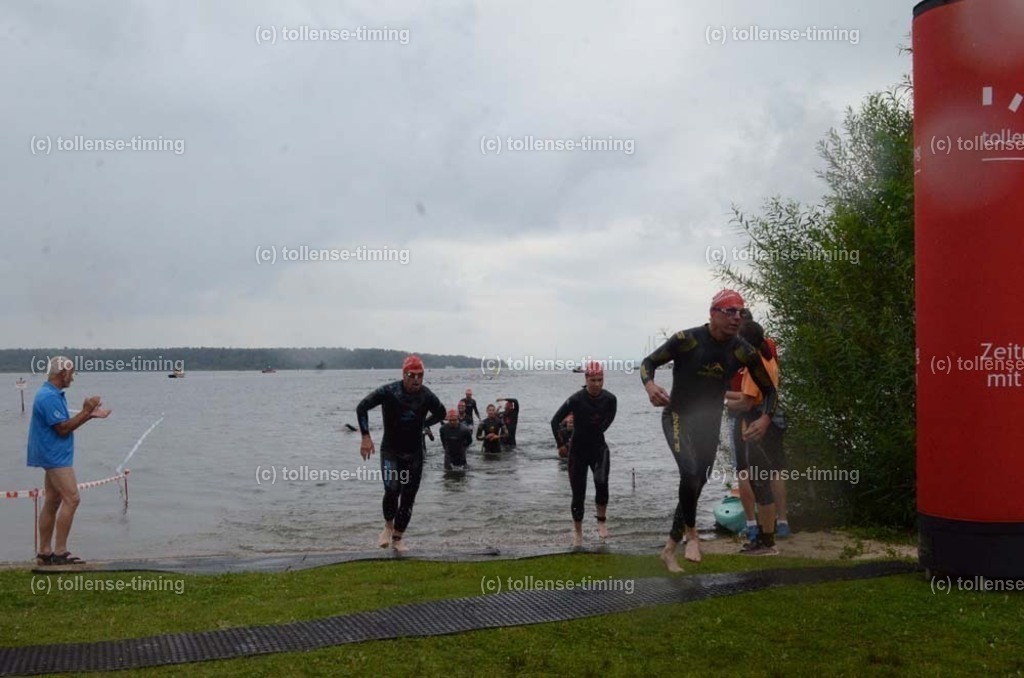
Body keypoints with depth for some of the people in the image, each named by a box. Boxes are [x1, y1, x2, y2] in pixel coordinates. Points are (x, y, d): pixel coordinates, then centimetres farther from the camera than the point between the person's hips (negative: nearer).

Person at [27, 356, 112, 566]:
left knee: (52, 503, 12)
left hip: (54, 457, 11)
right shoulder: (49, 397, -18)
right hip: (55, 456, -11)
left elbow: (66, 425, 18)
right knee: (71, 499, -13)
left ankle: (45, 552, 16)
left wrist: (90, 414, 10)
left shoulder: (54, 395, 15)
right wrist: (86, 412, -15)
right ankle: (60, 551, -11)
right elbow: (63, 428, -20)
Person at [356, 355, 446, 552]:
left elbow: (441, 414, 12)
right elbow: (361, 408, -11)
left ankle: (397, 539, 19)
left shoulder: (427, 396, -10)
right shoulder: (389, 392, -18)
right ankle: (388, 526, 7)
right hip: (390, 450, -3)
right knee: (392, 490, -21)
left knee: (408, 498, 4)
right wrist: (366, 437, -16)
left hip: (415, 453, 3)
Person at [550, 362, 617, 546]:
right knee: (578, 495, 3)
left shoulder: (610, 399, -12)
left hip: (599, 448, 1)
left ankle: (602, 520, 1)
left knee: (601, 483, -25)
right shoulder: (576, 399, -20)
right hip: (578, 451, -1)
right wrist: (560, 445, -4)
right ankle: (578, 532, 26)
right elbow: (555, 421, -10)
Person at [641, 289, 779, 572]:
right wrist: (649, 385, -29)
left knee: (696, 484, 8)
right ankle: (691, 532, -3)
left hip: (709, 423, 4)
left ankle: (669, 549, 25)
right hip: (678, 417, -4)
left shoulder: (744, 352, -8)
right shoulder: (686, 339, -17)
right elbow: (649, 362, -7)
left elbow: (769, 390, 2)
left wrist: (766, 418, -17)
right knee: (691, 472, -27)